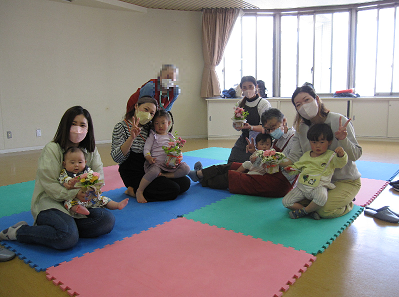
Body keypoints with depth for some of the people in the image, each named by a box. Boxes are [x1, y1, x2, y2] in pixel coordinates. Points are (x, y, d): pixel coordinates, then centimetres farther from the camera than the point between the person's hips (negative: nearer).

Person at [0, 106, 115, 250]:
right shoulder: (52, 149, -9)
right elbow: (49, 185, -15)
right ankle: (17, 231, -4)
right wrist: (74, 194, -27)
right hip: (50, 202, -6)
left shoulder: (91, 150, 9)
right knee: (68, 237, -31)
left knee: (107, 220, -18)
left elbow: (99, 173, 3)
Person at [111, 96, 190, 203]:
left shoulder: (150, 127, 7)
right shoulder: (121, 127, -9)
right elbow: (117, 158, -19)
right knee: (173, 190, -19)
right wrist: (131, 138, -31)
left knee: (185, 182, -1)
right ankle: (134, 191, -1)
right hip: (134, 175, -7)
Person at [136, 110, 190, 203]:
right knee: (154, 171, -39)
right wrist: (149, 158, -22)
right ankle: (139, 191, -22)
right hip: (156, 163, -4)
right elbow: (146, 149, -1)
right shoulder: (152, 136, 7)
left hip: (170, 163, 4)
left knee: (186, 168, -16)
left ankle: (165, 175, -21)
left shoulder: (171, 137, 18)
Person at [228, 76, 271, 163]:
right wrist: (237, 125, -14)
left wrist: (250, 127, -31)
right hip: (243, 139, 5)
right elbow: (236, 126, 10)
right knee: (231, 164, -11)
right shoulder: (241, 103, 10)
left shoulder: (264, 103, -7)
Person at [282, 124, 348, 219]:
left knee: (321, 197, -40)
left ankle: (304, 211, -14)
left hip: (318, 186, -5)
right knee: (286, 202, -8)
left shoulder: (330, 155, 1)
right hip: (302, 186, 5)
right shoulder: (306, 155, 14)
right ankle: (310, 211, -8)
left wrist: (341, 155, -36)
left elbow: (340, 163, -15)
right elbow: (298, 166, 24)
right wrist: (292, 168, 3)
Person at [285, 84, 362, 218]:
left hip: (346, 181, -4)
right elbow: (294, 157, -9)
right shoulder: (301, 128, -3)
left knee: (325, 210, -23)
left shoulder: (339, 121, -18)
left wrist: (343, 139, -37)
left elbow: (355, 155, -18)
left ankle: (347, 202, 11)